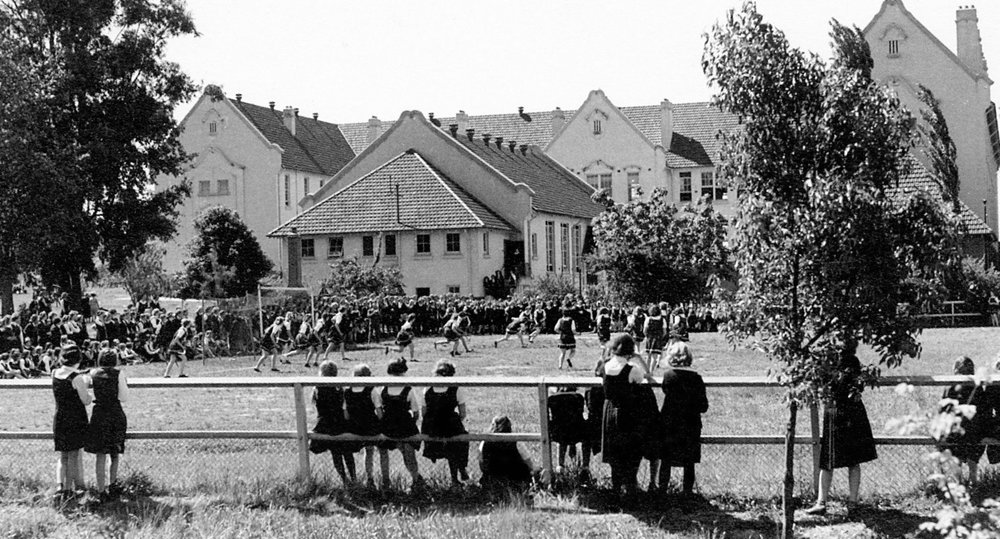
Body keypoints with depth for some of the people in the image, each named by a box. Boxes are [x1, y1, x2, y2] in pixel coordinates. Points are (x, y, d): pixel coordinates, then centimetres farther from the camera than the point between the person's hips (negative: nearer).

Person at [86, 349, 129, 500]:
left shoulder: (93, 374, 2)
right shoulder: (118, 374, -5)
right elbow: (124, 398, -7)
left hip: (99, 415, 1)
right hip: (116, 414, -1)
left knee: (101, 454, 5)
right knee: (115, 453, 16)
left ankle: (101, 489, 5)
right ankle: (112, 483, 16)